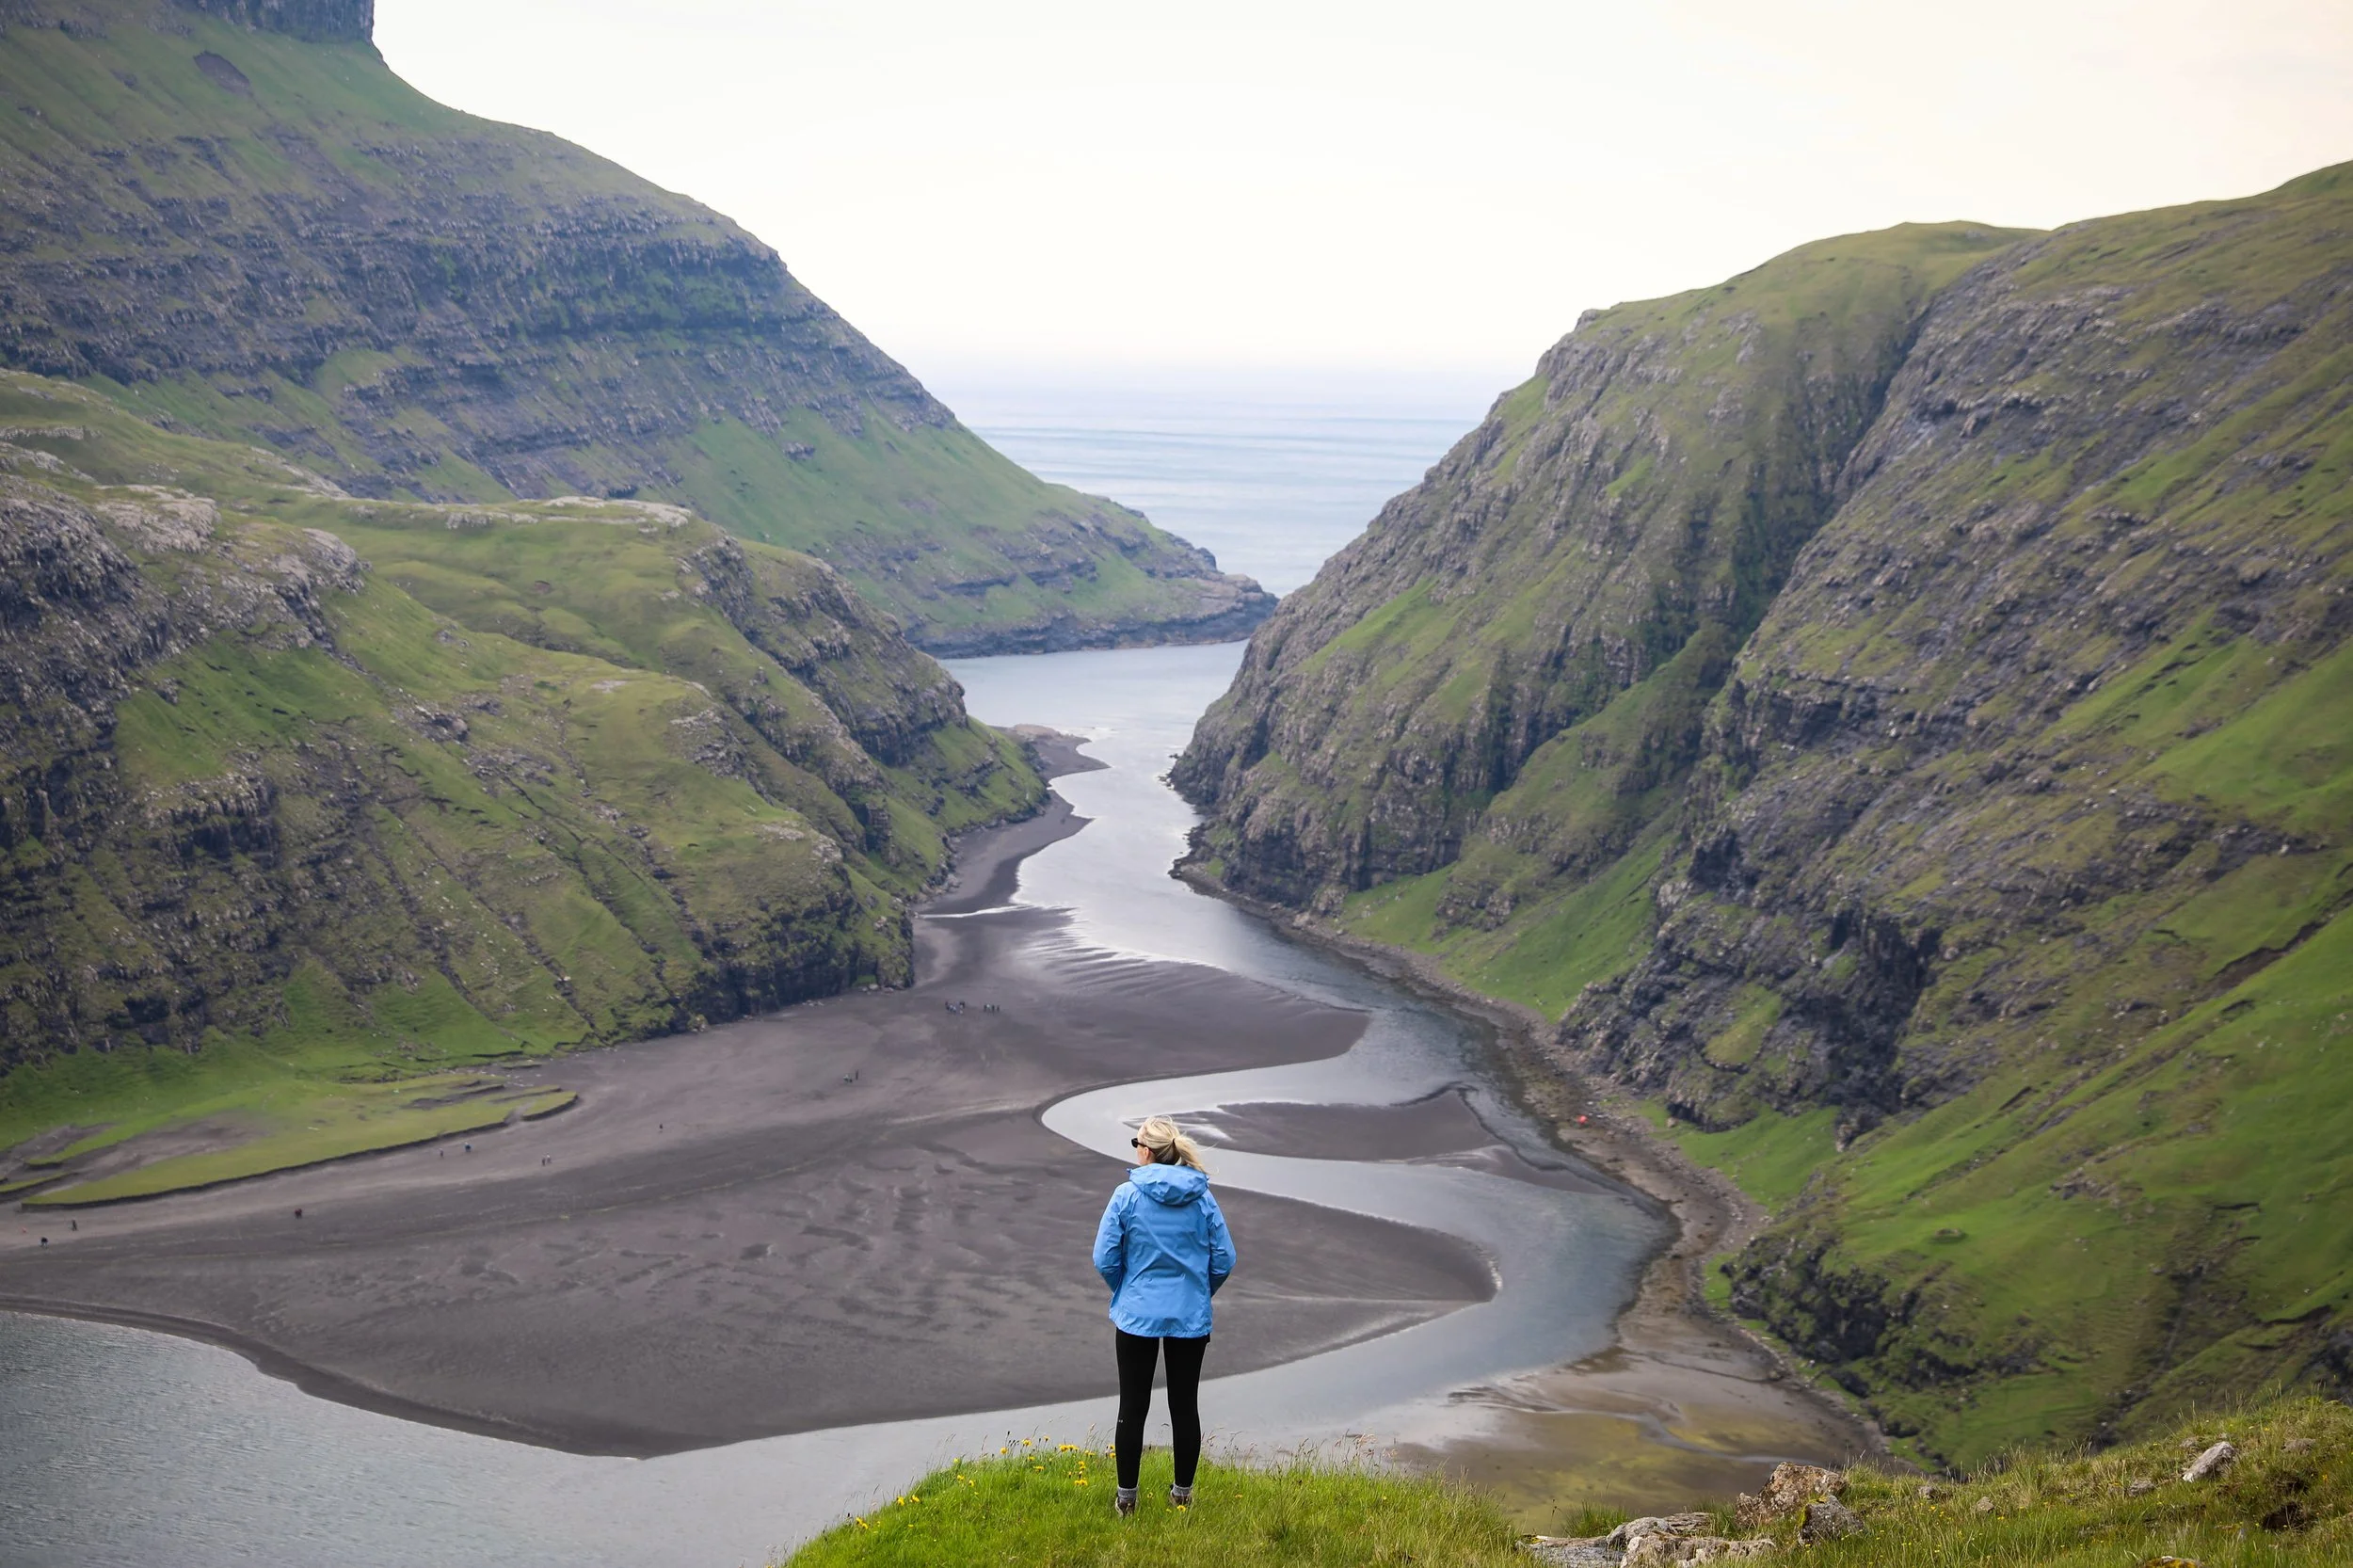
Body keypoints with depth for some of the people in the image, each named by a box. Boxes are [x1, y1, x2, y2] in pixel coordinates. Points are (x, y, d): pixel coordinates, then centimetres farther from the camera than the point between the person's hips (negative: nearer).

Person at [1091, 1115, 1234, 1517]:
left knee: (1132, 1408, 8)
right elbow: (1224, 1259, -1)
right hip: (1191, 1319, 2)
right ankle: (1183, 1494, 20)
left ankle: (1126, 1496, 14)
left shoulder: (1127, 1195, -10)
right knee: (1185, 1406, 12)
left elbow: (1105, 1259, -7)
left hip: (1137, 1317, -2)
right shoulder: (1202, 1197, -3)